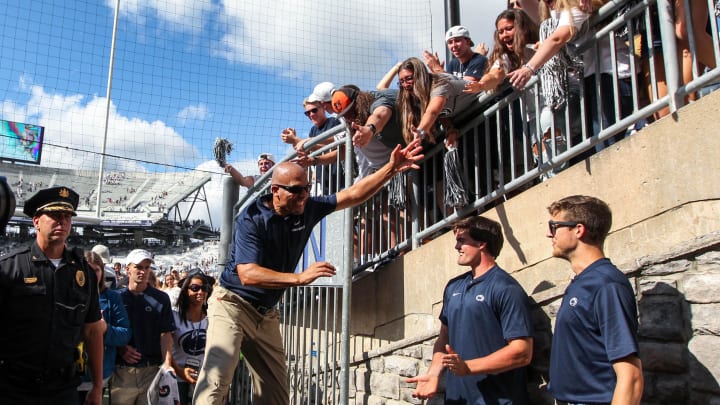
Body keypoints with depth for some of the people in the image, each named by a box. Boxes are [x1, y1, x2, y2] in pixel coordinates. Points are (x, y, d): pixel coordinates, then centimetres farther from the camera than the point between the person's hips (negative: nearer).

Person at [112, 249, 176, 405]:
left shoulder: (161, 298, 4)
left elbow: (165, 334, 0)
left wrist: (167, 363, -11)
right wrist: (120, 348, -8)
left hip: (152, 369, 0)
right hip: (122, 370, 0)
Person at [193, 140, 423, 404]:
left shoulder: (308, 209, -2)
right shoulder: (252, 219, -19)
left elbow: (354, 195, 2)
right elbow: (247, 274, -30)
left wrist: (392, 169, -6)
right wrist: (300, 278, -36)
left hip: (267, 313, 6)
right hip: (233, 304, -6)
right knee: (215, 383, -21)